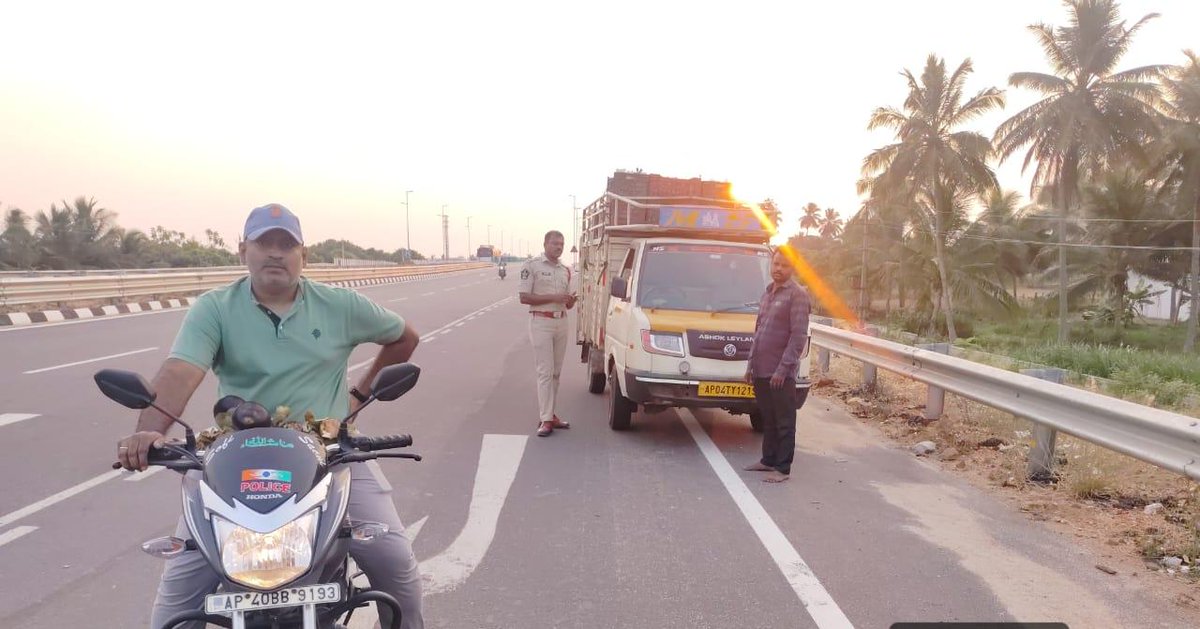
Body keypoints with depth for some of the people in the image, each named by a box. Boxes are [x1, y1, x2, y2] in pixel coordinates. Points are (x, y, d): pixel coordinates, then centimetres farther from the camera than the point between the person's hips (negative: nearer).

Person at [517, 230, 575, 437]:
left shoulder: (565, 270, 15)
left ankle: (549, 414, 17)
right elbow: (524, 297, -11)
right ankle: (545, 420, -8)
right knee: (545, 371, -9)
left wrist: (570, 301, -5)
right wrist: (553, 297, -17)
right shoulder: (532, 266, -5)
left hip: (561, 322, 7)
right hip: (541, 322, -7)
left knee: (556, 372, 9)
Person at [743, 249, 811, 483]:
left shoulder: (797, 295, -8)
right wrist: (751, 364, 15)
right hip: (761, 371, 7)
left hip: (780, 373, -7)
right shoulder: (767, 294, 16)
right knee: (767, 419, 16)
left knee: (784, 422, 0)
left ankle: (783, 468, 4)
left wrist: (783, 368, -18)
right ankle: (768, 460, 26)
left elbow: (799, 336, -14)